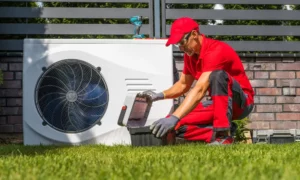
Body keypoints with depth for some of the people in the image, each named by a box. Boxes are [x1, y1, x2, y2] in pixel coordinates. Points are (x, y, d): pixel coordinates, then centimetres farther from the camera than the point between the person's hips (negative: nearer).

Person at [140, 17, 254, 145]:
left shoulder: (216, 50, -25)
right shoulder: (190, 54, 2)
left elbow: (199, 90, -36)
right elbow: (183, 85, 15)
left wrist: (174, 118, -44)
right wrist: (160, 95, -5)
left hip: (242, 102, -7)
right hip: (219, 103, 7)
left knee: (218, 75, -38)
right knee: (177, 125, -10)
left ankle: (223, 134, -34)